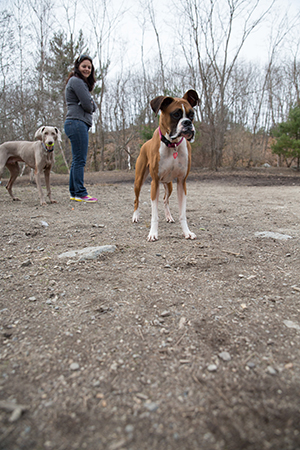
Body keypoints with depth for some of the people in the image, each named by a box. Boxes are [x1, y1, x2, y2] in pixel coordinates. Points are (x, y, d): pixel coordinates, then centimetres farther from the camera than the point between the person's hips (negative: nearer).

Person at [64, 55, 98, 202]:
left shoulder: (81, 82, 27)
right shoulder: (76, 81, -4)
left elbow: (92, 107, 21)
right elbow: (87, 105, -12)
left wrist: (91, 105, 1)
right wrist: (91, 105, 8)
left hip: (80, 124, 10)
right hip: (77, 123, -10)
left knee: (77, 160, 7)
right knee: (79, 160, -12)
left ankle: (74, 193, 10)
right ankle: (80, 193, -11)